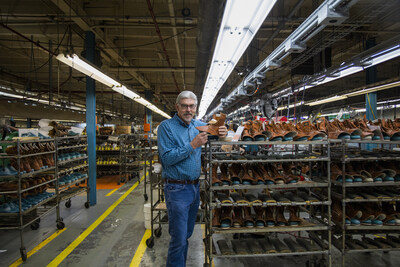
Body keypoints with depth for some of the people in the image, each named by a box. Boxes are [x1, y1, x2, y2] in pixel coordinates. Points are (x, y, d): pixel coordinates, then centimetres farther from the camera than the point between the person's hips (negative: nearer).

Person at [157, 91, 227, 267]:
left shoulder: (198, 125, 6)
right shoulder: (166, 126, -11)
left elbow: (212, 129, 23)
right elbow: (167, 158, -19)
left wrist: (221, 132, 0)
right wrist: (192, 146, -22)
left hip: (195, 187, 7)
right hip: (177, 188, -6)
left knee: (187, 234, 21)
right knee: (179, 239, -1)